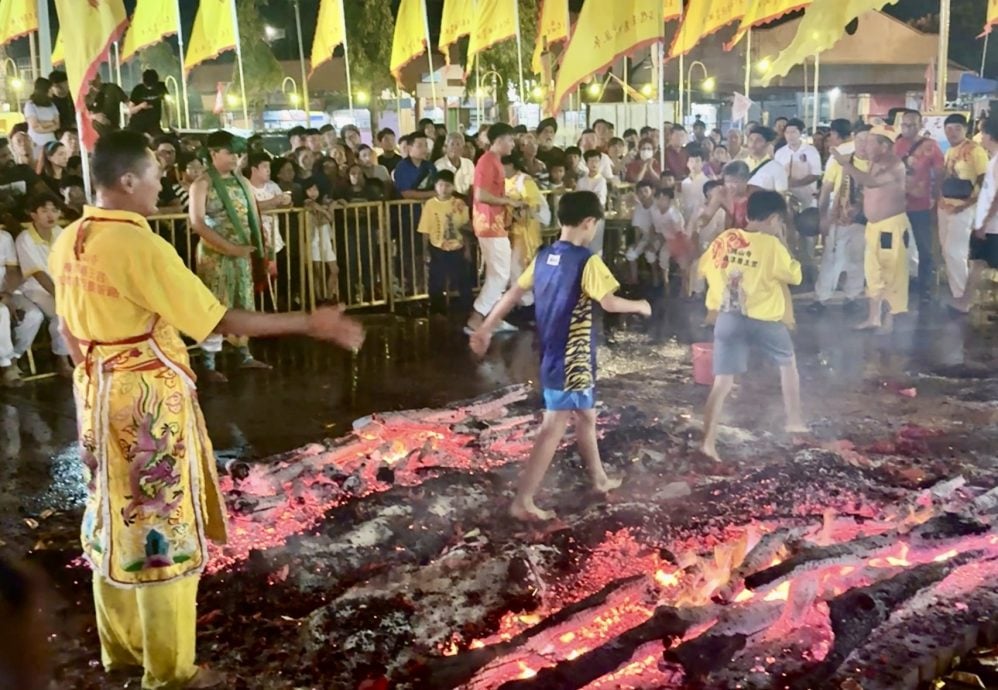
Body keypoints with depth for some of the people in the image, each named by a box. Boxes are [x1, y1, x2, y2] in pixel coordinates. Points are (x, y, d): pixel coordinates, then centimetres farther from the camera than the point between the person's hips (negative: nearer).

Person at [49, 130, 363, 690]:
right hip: (150, 400, -8)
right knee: (161, 529, 3)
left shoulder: (68, 243, 3)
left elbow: (72, 332, 12)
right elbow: (219, 321, -22)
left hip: (100, 395, 9)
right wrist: (310, 324, -18)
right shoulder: (140, 246, -22)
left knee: (113, 521, 19)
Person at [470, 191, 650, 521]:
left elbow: (514, 293, 7)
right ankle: (523, 501, -2)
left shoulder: (544, 256, 5)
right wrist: (639, 306, 0)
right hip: (572, 358, -8)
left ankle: (599, 479, 40)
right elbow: (609, 302, -20)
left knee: (586, 416, 23)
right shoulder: (587, 261, -18)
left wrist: (486, 329, 12)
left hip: (551, 354, 8)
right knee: (553, 429, -4)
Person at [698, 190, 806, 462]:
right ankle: (794, 421, 32)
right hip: (763, 318, -3)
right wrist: (787, 256, 14)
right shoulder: (772, 244, -10)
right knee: (788, 362, 26)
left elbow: (704, 267, 14)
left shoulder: (725, 238, 2)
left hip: (728, 318, 3)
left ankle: (708, 441, -7)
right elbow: (795, 276, -2)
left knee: (722, 382, 3)